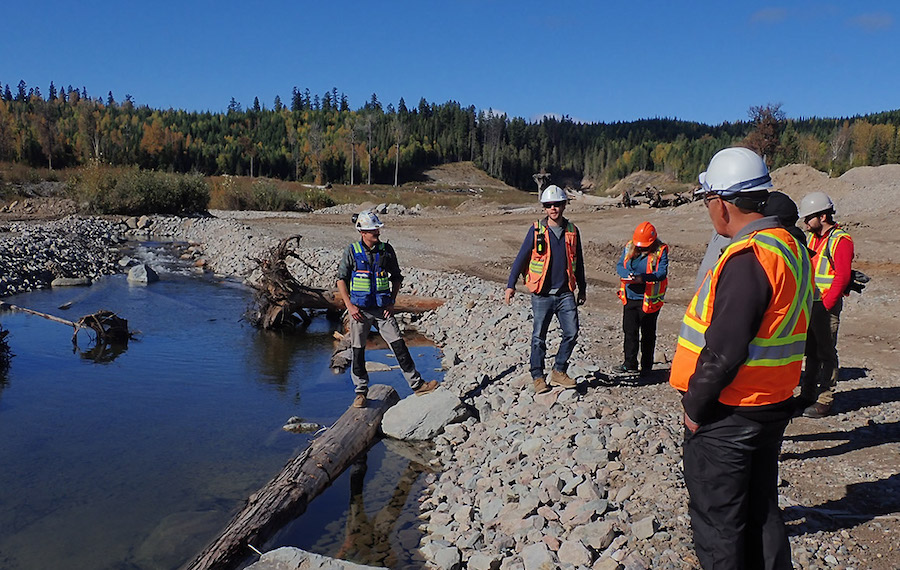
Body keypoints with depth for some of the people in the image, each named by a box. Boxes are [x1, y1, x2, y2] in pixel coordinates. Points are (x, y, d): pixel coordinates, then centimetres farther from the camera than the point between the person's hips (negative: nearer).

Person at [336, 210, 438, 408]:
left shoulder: (387, 250, 3)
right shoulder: (352, 251, -3)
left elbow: (396, 277, 12)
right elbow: (341, 279, 1)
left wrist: (392, 301, 1)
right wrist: (349, 306, -8)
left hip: (382, 309, 1)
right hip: (359, 309, -1)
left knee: (399, 346, -3)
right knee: (357, 351, 5)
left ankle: (417, 384, 4)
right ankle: (361, 391, 20)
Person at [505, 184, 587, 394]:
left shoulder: (572, 231, 7)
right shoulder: (537, 230, -3)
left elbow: (578, 262, 18)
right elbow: (521, 258, -1)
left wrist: (582, 289, 22)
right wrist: (511, 284, -5)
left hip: (565, 293, 3)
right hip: (542, 294, -3)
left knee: (571, 333, 0)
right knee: (539, 337, 2)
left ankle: (559, 371, 18)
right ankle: (537, 376, 16)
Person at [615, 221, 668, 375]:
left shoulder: (660, 251, -9)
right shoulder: (629, 247, 3)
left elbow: (662, 273, -17)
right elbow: (619, 265, 4)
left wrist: (643, 278, -32)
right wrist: (628, 274, -19)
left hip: (649, 299, -4)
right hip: (630, 297, 4)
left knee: (648, 334, 9)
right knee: (629, 331, 9)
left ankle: (647, 366, 23)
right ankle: (630, 363, 21)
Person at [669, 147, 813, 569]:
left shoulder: (747, 258, -23)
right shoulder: (789, 247, 7)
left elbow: (724, 353, -26)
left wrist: (695, 408, -13)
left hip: (728, 415, -9)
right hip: (771, 407, 9)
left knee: (716, 518, 7)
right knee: (760, 509, 21)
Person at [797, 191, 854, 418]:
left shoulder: (841, 240, -11)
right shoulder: (812, 238, 15)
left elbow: (842, 277, -17)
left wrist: (825, 305, -19)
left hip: (827, 306, -8)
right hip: (809, 304, 8)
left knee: (826, 353, -1)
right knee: (811, 351, 13)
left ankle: (825, 401, 6)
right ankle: (807, 395, 22)